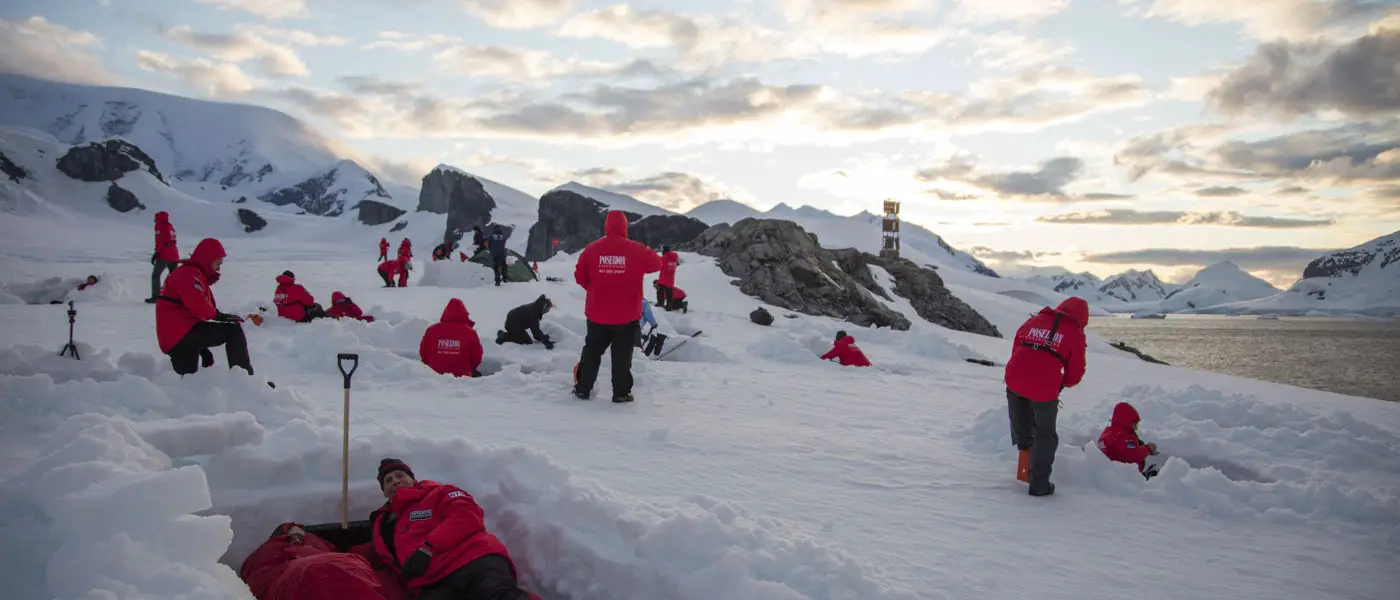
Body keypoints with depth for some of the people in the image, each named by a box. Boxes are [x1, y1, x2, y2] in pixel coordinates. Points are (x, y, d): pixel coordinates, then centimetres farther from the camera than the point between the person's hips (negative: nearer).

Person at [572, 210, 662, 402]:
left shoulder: (591, 249, -7)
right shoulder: (637, 250, -11)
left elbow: (579, 276, 1)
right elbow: (656, 264, 6)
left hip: (597, 314, 2)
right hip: (627, 315, -2)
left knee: (592, 351, 16)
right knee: (622, 355, 9)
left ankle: (582, 389, 20)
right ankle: (621, 392, 11)